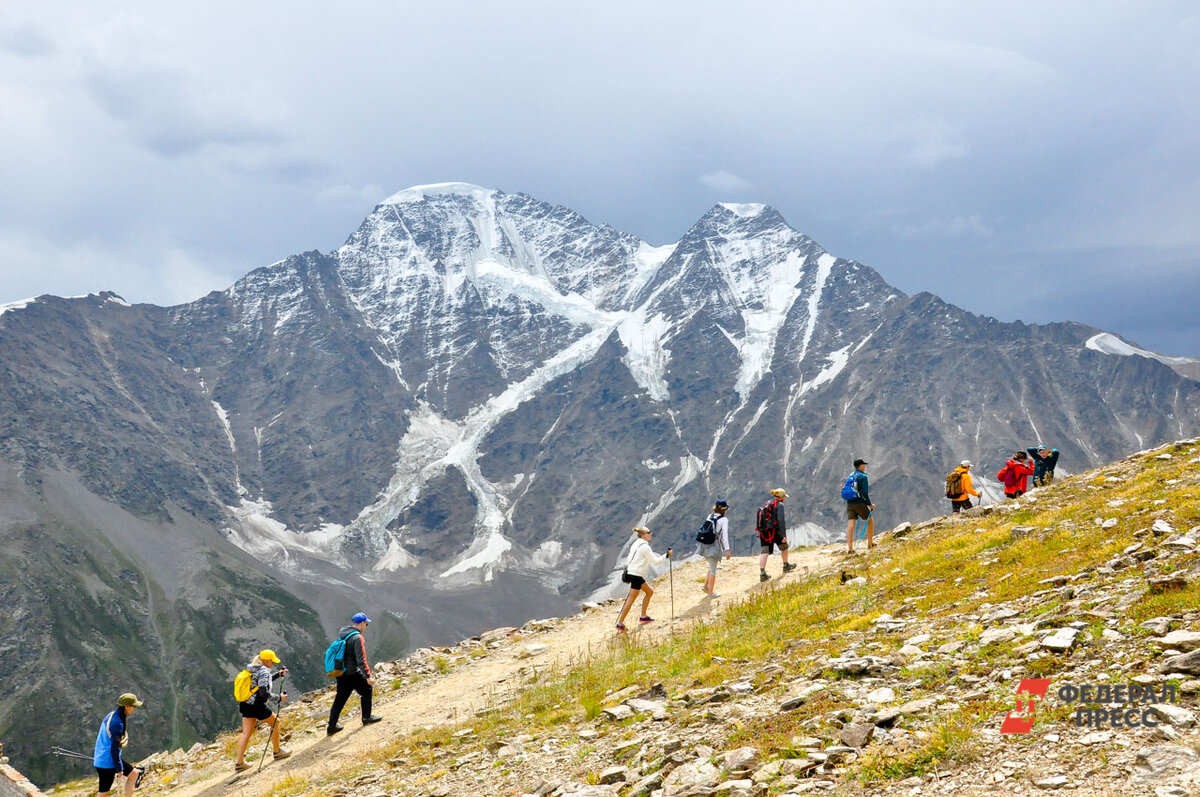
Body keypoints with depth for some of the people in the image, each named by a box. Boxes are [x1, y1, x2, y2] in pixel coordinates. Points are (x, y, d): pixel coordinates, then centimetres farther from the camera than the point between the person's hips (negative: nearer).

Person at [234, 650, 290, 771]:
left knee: (246, 733, 10)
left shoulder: (252, 669, 11)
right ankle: (277, 751, 24)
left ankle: (239, 763, 9)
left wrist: (278, 675, 24)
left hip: (246, 705, 8)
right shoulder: (263, 671, -16)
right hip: (257, 706, -8)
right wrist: (279, 697, -13)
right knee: (275, 723, 13)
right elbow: (264, 692, -22)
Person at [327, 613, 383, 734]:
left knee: (340, 698, 13)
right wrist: (368, 676, -23)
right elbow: (361, 659, -24)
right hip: (352, 673, -8)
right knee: (367, 690, 13)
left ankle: (331, 726, 14)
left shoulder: (342, 634, 8)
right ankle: (366, 717, 22)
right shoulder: (358, 638, -18)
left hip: (340, 673, 8)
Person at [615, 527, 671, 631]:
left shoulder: (636, 543, 12)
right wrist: (667, 556, -5)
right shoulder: (644, 546, -16)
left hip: (632, 573, 10)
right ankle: (620, 624, -7)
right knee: (631, 599, -7)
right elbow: (655, 562, -15)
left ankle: (643, 616, 24)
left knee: (649, 592, 19)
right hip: (636, 575, -10)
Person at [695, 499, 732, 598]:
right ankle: (710, 593, 12)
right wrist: (727, 549, -21)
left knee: (712, 567, 25)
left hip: (705, 545, 6)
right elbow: (725, 535, -18)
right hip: (714, 546, -6)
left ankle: (706, 585, 14)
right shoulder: (724, 520, -10)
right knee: (713, 569, 6)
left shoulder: (710, 516, 8)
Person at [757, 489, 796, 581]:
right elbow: (781, 521, -15)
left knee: (764, 552, -2)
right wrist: (784, 535, -16)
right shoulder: (779, 505, -6)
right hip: (774, 531, -6)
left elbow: (760, 520, 20)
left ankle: (762, 573, -13)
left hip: (763, 532, 6)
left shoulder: (766, 504, 18)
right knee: (784, 547, 19)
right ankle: (786, 566, 37)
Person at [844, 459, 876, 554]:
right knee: (870, 520, 15)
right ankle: (870, 543, 19)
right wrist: (870, 504, -5)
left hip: (849, 503, 6)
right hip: (859, 503, -6)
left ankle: (849, 547, -9)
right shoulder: (863, 476, -8)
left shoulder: (850, 476, 15)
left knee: (851, 524, -2)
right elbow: (864, 492, -15)